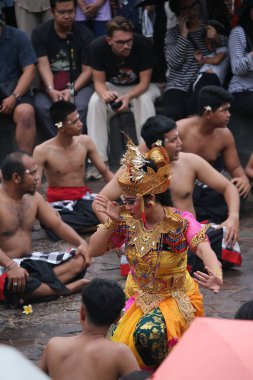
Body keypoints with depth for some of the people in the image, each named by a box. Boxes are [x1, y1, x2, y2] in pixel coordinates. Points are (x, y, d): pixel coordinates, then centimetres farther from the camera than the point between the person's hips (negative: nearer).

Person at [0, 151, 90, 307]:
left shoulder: (33, 197, 9)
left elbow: (58, 224, 12)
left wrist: (81, 243, -5)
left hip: (30, 262, 8)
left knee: (80, 259, -5)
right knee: (14, 282, -42)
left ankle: (29, 293, -23)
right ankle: (70, 287, -24)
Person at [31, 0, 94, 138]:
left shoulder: (84, 34, 0)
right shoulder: (40, 33, 1)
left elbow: (88, 70, -4)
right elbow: (43, 65, -9)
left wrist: (72, 90, -21)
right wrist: (51, 90, -26)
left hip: (79, 83, 0)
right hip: (50, 84, 1)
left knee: (81, 105, -33)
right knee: (41, 106, -31)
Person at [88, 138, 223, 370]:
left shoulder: (181, 223, -21)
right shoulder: (127, 221, -9)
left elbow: (204, 248, -39)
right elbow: (93, 251, -4)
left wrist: (216, 275, -60)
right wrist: (112, 222, -20)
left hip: (175, 297, -5)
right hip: (138, 296, 5)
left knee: (149, 333, -31)